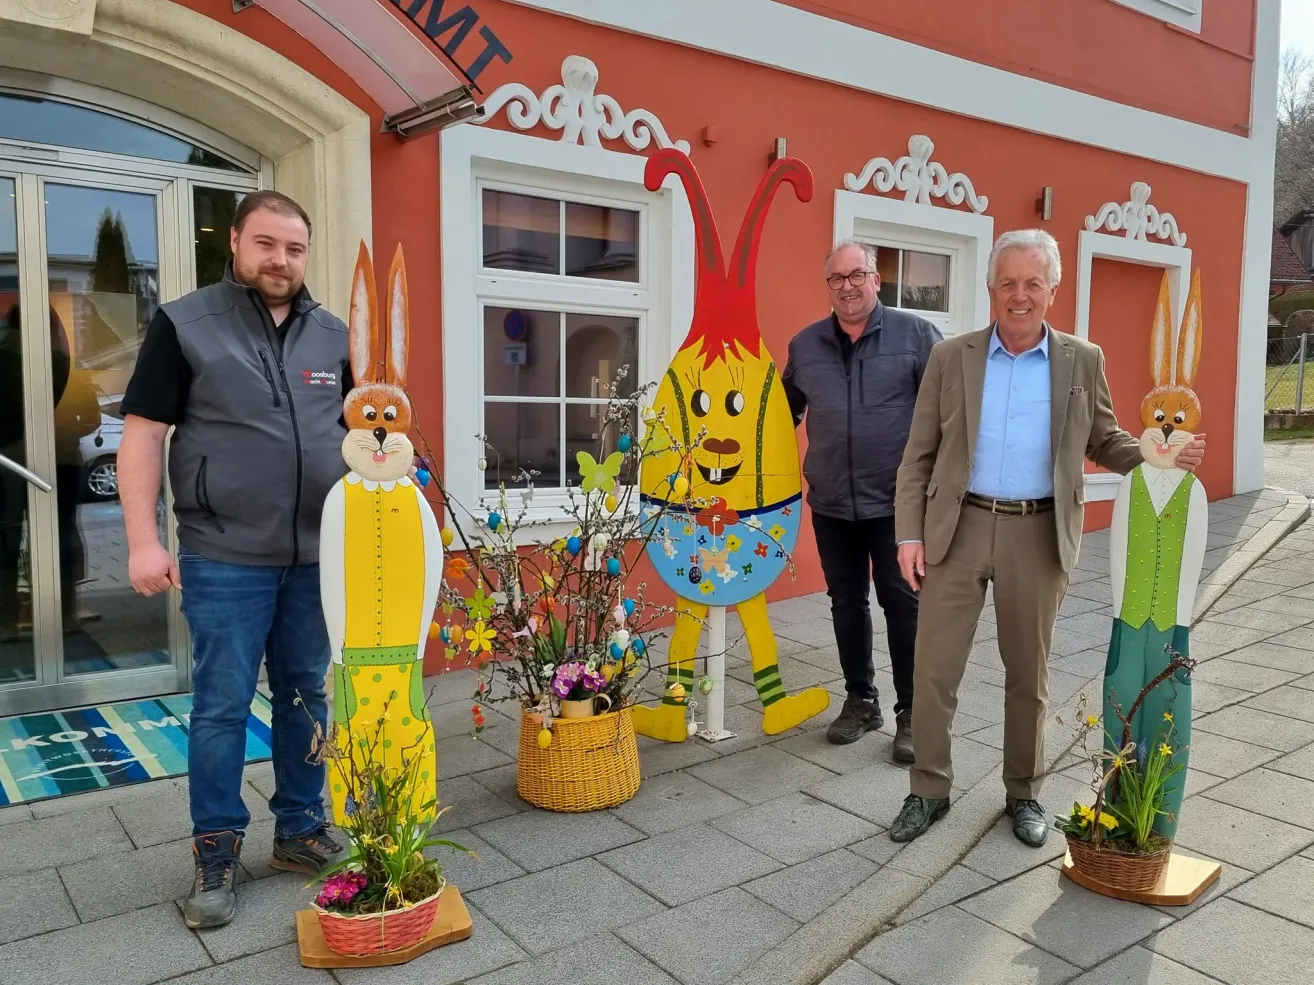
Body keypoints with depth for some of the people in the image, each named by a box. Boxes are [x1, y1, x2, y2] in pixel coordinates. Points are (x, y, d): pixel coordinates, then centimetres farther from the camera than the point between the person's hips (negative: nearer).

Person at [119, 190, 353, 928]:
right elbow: (144, 433, -4)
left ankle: (301, 829, 28)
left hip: (319, 555, 4)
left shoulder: (334, 336, 9)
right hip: (225, 559, -3)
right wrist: (143, 539, -11)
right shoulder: (184, 324, -2)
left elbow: (358, 432, 15)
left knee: (308, 697, 12)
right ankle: (216, 853, 20)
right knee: (223, 707, 4)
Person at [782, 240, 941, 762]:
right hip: (831, 504, 4)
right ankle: (860, 699, 29)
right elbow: (785, 411, 19)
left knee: (903, 606, 2)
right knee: (846, 604, 13)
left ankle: (911, 713, 15)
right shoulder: (804, 345, 7)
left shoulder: (916, 334, -4)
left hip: (898, 502, -3)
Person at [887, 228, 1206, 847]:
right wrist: (910, 533, -4)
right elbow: (918, 457, 3)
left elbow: (1104, 443, 12)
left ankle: (1024, 792, 30)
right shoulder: (950, 358, 1)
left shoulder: (1083, 361, 4)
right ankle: (928, 791, 19)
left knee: (1028, 673, 12)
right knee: (934, 668, 3)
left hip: (1038, 535, 1)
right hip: (957, 529, 0)